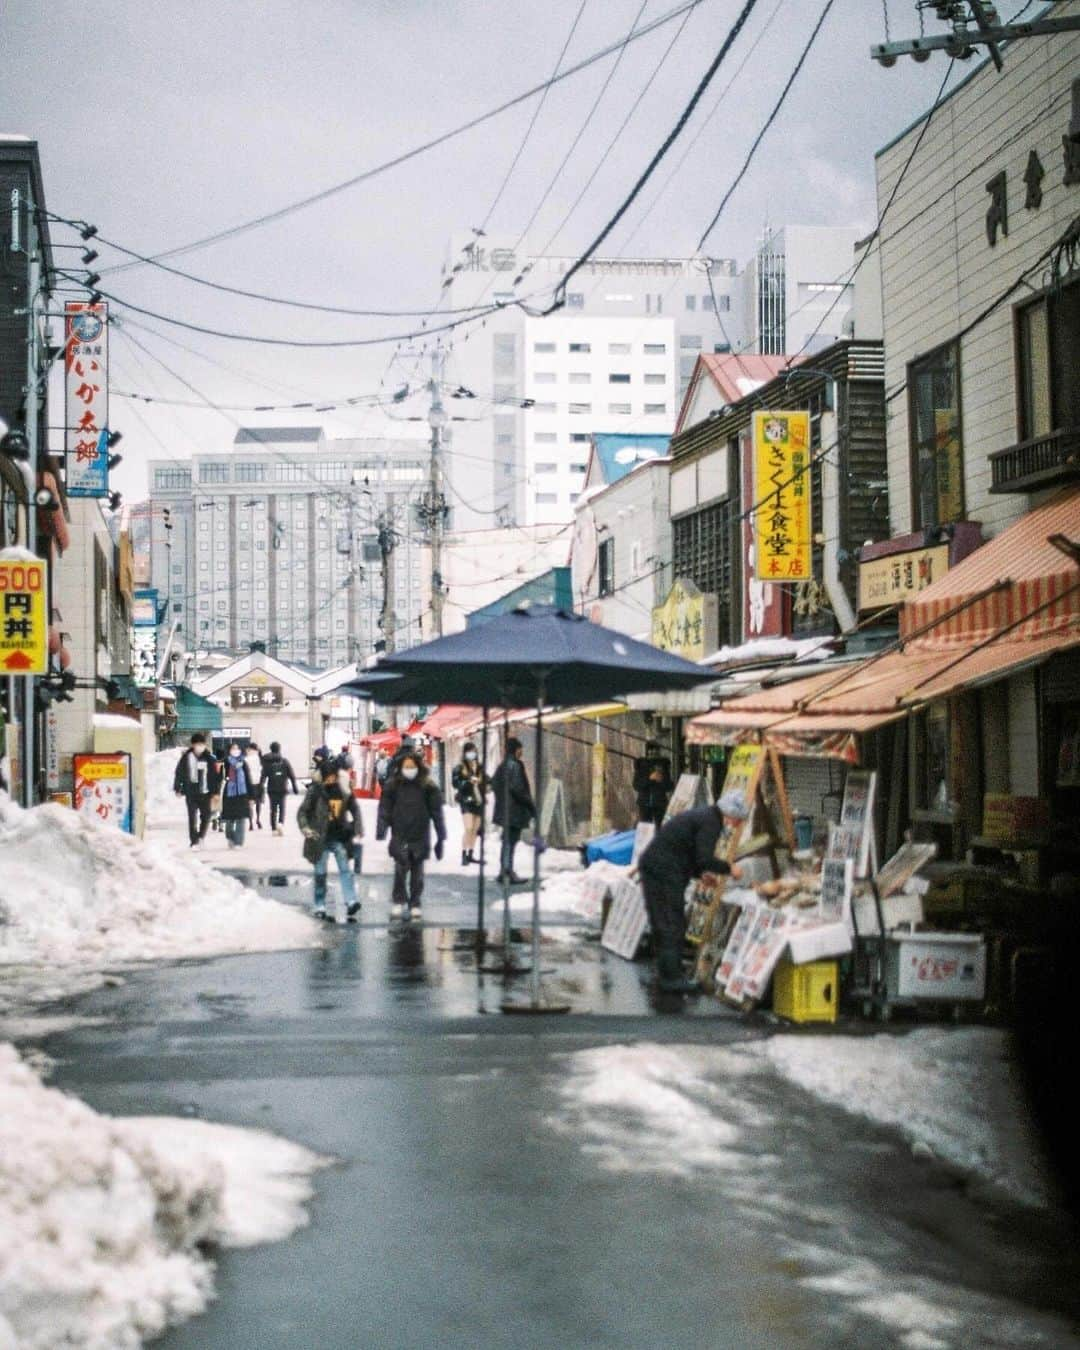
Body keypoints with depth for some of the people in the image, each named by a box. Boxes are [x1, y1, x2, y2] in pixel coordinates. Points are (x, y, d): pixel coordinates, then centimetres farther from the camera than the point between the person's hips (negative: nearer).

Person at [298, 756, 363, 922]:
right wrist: (306, 828, -22)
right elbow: (302, 811, -6)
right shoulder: (315, 790, -7)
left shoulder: (344, 790, 2)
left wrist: (358, 829, 1)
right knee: (320, 873, 7)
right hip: (321, 838, -2)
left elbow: (354, 809, 13)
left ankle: (351, 903, -11)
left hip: (340, 838, 2)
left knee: (346, 870, -5)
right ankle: (320, 907, 15)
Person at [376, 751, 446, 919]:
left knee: (417, 872, 8)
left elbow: (437, 812, 0)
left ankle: (415, 903, 21)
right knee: (401, 867, -11)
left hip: (420, 836, 1)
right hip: (400, 836, -1)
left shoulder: (428, 787, -2)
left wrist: (441, 836, 0)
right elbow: (385, 809, -1)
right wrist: (381, 831, -9)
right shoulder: (393, 785, -1)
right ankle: (398, 900, 7)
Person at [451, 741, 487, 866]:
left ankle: (470, 855, 16)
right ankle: (464, 856, -10)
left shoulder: (480, 769, 10)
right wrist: (469, 781, -19)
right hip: (466, 801, -5)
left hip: (478, 802, 5)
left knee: (475, 830, 8)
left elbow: (485, 783, 20)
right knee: (469, 829, -15)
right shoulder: (460, 769, -2)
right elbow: (456, 783, -10)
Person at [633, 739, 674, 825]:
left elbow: (669, 787, 5)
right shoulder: (640, 764, 2)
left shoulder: (664, 763, 3)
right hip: (644, 804, 0)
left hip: (660, 805, 0)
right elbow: (636, 786, -4)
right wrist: (650, 778, -18)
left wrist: (662, 780, -16)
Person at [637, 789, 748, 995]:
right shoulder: (710, 822, -10)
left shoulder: (700, 816, 20)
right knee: (672, 926, -6)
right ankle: (672, 978, -3)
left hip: (651, 866, 10)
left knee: (663, 925, 16)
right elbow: (705, 859, -20)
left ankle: (667, 973, 23)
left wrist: (700, 873, 19)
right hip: (664, 873, -10)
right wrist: (728, 868, -5)